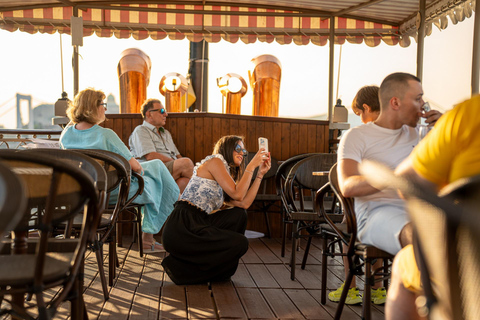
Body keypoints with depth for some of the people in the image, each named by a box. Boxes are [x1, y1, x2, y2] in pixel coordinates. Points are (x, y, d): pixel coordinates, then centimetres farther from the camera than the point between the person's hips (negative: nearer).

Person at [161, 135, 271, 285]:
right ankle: (179, 267, -1)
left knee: (239, 214, 5)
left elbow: (244, 204, 6)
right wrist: (251, 165, -5)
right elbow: (237, 195, -13)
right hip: (182, 229, -9)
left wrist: (260, 174, 11)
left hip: (197, 224, 9)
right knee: (240, 244, -10)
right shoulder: (214, 161, -2)